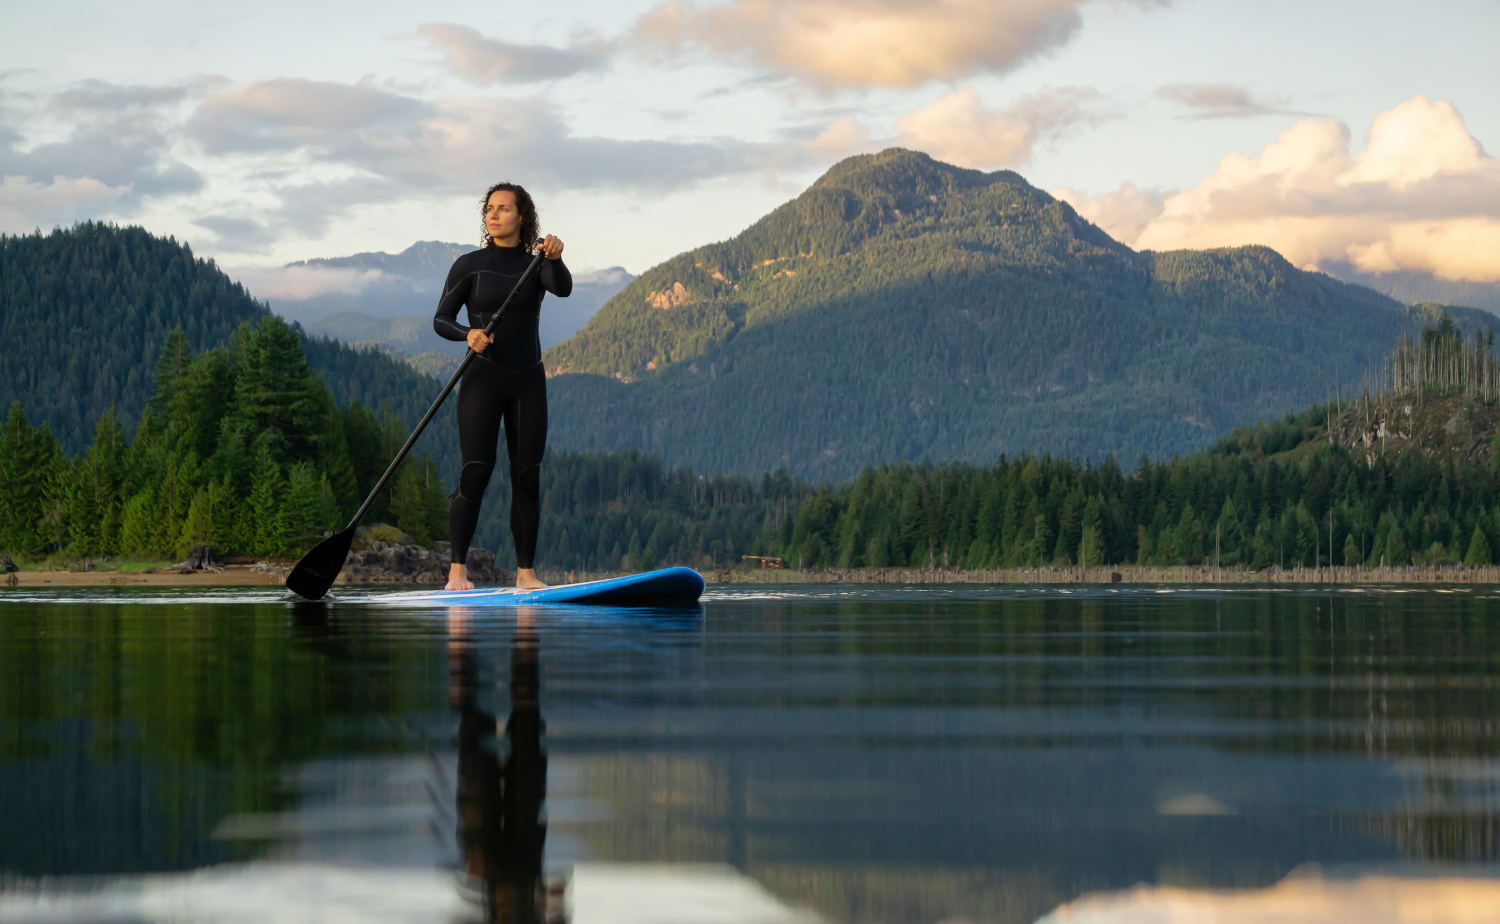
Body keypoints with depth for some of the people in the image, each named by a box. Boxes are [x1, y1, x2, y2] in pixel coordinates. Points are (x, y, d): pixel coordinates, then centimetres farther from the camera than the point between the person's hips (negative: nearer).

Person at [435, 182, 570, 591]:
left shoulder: (536, 265, 8)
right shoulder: (469, 265, 3)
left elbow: (563, 289, -13)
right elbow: (441, 320, -2)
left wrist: (556, 259, -34)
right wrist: (468, 334, -22)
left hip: (528, 381, 3)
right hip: (482, 378, -3)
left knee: (527, 476, 1)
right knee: (476, 470, -13)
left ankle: (526, 571, 5)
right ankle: (457, 569, -11)